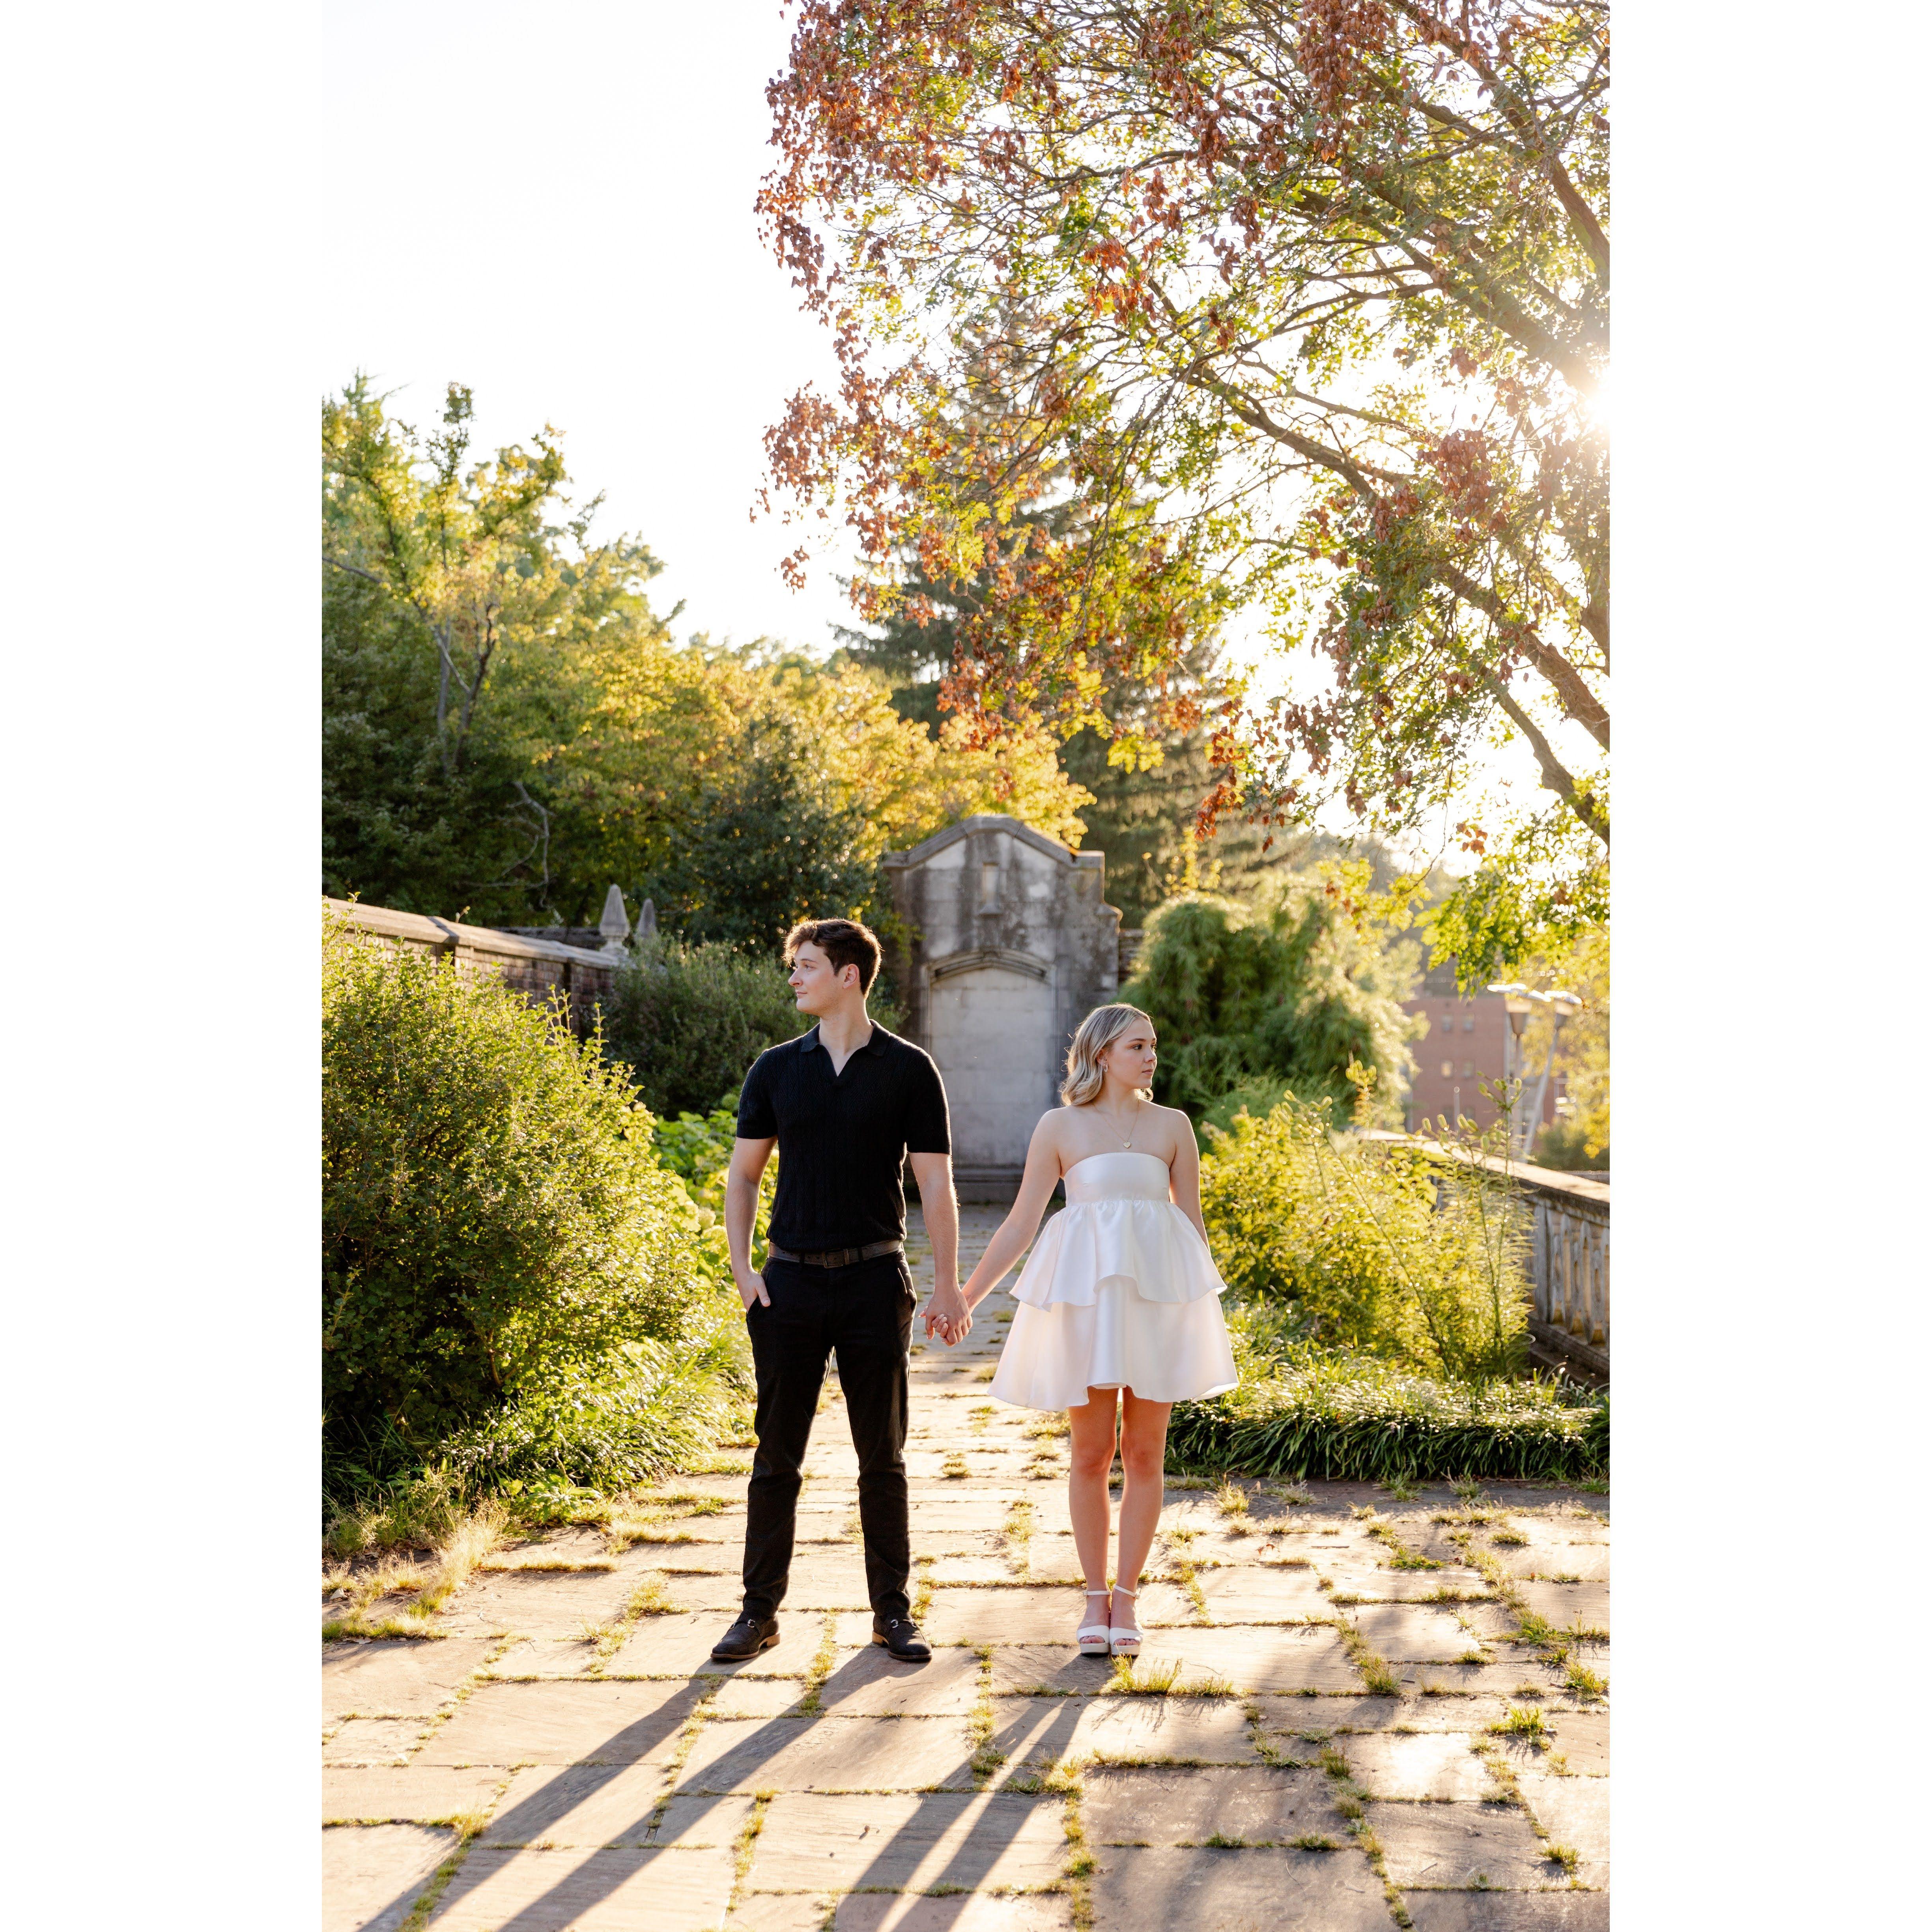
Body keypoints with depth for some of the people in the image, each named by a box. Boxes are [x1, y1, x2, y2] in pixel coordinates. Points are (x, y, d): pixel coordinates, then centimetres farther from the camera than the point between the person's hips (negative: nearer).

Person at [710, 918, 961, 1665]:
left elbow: (936, 1185, 0)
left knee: (882, 1458, 7)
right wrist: (742, 1270, -1)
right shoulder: (776, 1069, 6)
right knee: (776, 1456, 7)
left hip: (874, 1281, -2)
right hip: (790, 1281, 2)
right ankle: (760, 1610, 19)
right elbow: (742, 1175, 10)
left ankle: (892, 1611, 19)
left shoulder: (908, 1070, -1)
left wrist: (946, 1285, -5)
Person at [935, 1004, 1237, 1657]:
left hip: (1159, 1294, 1)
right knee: (1089, 1454, 4)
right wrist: (965, 1297, 1)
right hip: (1083, 1294, -1)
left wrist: (1207, 1309, 9)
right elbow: (1020, 1224, 4)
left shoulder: (1172, 1126, 8)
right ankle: (1096, 1597, 20)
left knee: (1144, 1453, 3)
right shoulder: (1060, 1127, 4)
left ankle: (1126, 1597, 17)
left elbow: (1194, 1223, 12)